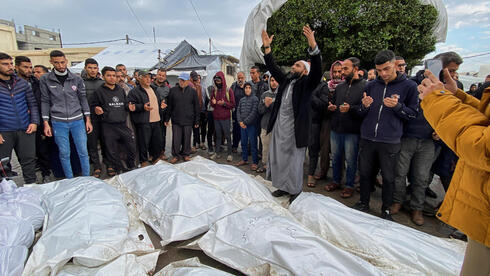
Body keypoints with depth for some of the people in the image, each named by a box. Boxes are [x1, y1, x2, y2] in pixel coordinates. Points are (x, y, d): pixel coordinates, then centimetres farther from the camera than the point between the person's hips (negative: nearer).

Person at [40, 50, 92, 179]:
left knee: (83, 152, 1)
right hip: (58, 122, 0)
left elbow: (83, 99, 7)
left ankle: (87, 178, 15)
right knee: (64, 153, 6)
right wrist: (46, 123, 0)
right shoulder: (45, 80, 3)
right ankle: (70, 181, 20)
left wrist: (88, 119, 3)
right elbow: (45, 101, 5)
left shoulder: (77, 79, 4)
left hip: (77, 121, 0)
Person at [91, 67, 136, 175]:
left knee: (132, 147, 4)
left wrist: (129, 107, 2)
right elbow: (93, 105, 6)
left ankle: (131, 166, 25)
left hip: (123, 124, 4)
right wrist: (96, 109, -15)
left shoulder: (121, 90, 14)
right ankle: (114, 167, 24)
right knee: (112, 150, 4)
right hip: (108, 127, -3)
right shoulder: (99, 91, 2)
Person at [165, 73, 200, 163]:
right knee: (176, 139, 2)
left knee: (187, 138, 7)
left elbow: (196, 107, 5)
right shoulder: (173, 90, 4)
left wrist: (196, 121, 2)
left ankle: (185, 154, 24)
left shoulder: (192, 91, 3)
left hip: (188, 120, 0)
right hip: (176, 120, 0)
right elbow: (169, 106, 8)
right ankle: (176, 155, 16)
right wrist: (167, 119, 5)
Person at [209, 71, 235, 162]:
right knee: (218, 135, 10)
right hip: (216, 117, 4)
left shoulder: (229, 91, -2)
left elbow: (233, 105, -3)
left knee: (227, 136, 0)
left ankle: (229, 154, 8)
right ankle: (217, 153, 18)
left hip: (225, 117, -4)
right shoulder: (214, 90, 10)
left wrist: (224, 103, -19)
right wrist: (213, 103, -6)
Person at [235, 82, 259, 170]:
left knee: (253, 144, -1)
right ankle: (244, 159, 26)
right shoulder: (242, 100, 13)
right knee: (243, 143, 13)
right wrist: (240, 122, -5)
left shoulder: (255, 99, -5)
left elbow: (254, 113, -12)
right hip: (242, 125, 6)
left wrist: (245, 122, -13)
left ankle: (255, 162, 7)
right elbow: (238, 111, 10)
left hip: (251, 125, -6)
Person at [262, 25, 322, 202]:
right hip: (279, 126, 6)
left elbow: (317, 71, -20)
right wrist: (267, 48, 8)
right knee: (278, 158, 14)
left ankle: (295, 190, 21)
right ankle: (283, 186, 30)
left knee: (294, 160, 5)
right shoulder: (286, 80, 14)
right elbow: (273, 68, 16)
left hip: (295, 128, -6)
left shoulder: (306, 83, -3)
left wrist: (313, 46, -33)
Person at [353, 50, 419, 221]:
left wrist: (397, 106, -15)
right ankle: (364, 203, 30)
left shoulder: (409, 86, 0)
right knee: (365, 173, 12)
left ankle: (386, 210, 26)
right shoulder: (371, 86, 8)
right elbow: (361, 113, 13)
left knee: (388, 178, 7)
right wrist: (364, 106, -10)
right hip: (367, 138, 3)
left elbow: (413, 114, 3)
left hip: (390, 142, -2)